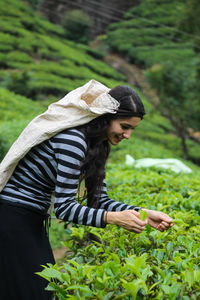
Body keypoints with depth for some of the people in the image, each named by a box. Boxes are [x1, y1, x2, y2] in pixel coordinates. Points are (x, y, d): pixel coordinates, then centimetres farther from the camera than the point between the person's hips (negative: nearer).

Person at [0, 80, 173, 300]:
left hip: (33, 220, 9)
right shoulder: (72, 139, -25)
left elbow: (100, 201, 5)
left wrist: (145, 215, -6)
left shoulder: (96, 145, 5)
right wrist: (115, 218, -29)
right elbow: (63, 207, -24)